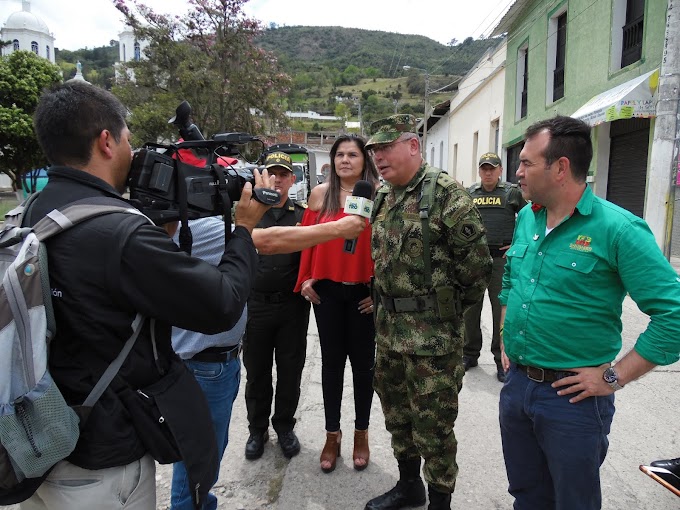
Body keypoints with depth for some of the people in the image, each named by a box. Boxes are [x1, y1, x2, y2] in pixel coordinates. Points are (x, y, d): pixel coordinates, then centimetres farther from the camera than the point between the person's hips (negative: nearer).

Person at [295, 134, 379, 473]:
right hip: (327, 290, 2)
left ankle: (361, 433, 30)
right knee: (332, 361, 12)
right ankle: (332, 434, 28)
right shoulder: (320, 193, 4)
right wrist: (306, 279, 2)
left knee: (363, 361, 11)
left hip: (364, 292, -2)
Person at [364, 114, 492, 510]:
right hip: (389, 329, 8)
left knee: (433, 425, 6)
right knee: (397, 414, 21)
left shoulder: (446, 194, -14)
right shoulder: (383, 199, 10)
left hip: (433, 335, -8)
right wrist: (387, 306, 14)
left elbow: (478, 265, -15)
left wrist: (448, 310, -4)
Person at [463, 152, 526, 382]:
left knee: (502, 310, 2)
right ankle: (470, 354, 25)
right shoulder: (469, 194, 10)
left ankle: (502, 360, 15)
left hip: (501, 258, -3)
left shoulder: (512, 192, 2)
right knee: (470, 308, 10)